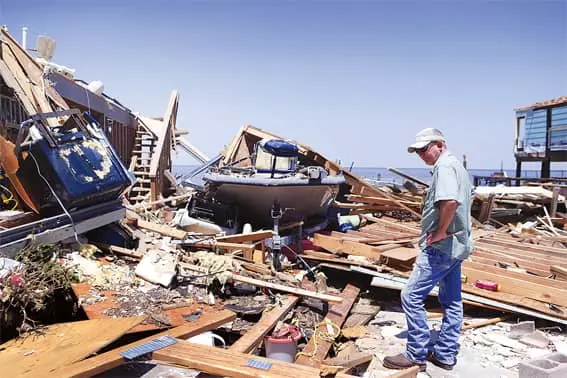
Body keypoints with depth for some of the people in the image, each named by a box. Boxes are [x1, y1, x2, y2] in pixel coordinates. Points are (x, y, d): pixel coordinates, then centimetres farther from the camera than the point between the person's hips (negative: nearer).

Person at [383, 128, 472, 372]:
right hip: (456, 245, 11)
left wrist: (440, 231, -20)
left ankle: (416, 355, 3)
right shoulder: (458, 166, 17)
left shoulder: (444, 165, -15)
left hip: (441, 246, -11)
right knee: (452, 301, 14)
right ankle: (446, 355, 25)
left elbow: (450, 201, -32)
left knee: (411, 296, -6)